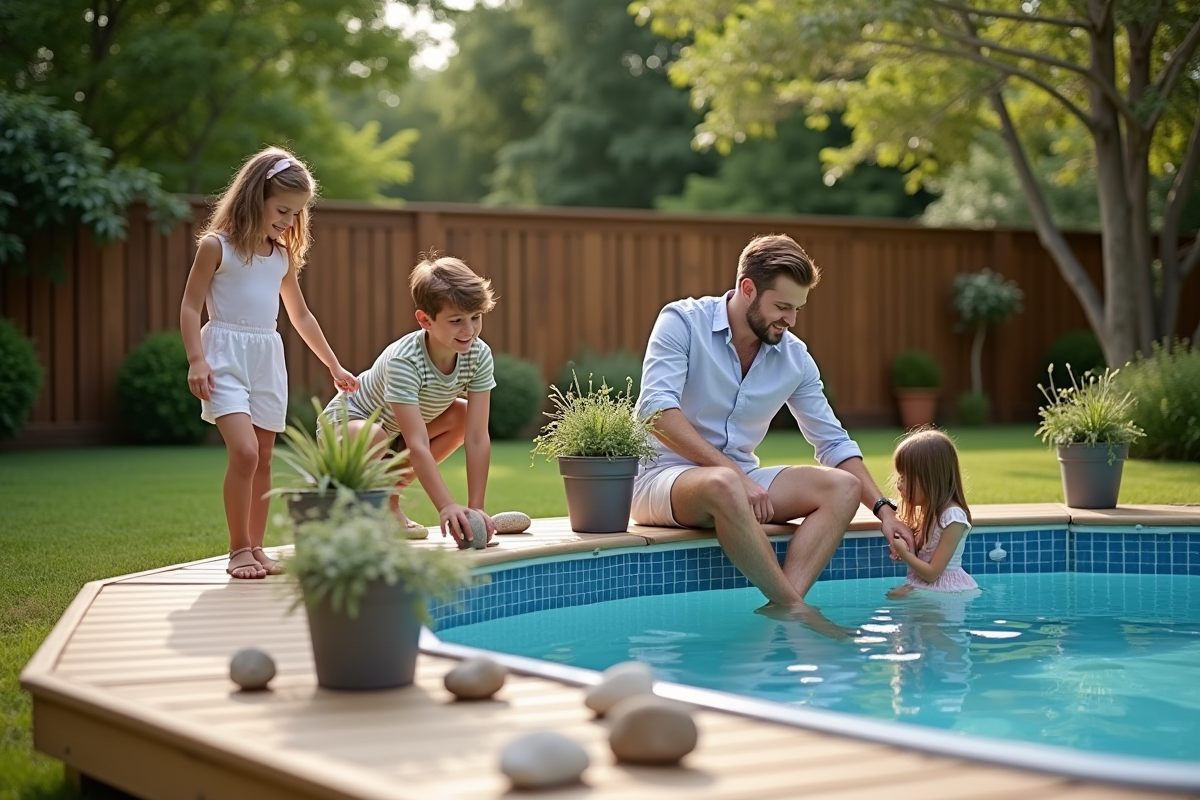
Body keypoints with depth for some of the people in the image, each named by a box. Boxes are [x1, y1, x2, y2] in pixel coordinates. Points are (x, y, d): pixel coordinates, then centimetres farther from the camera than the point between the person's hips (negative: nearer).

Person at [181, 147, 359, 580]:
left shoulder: (283, 256, 12)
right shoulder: (216, 245, -4)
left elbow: (300, 315, 22)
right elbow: (190, 307, -5)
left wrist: (334, 366, 24)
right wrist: (196, 361, -17)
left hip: (268, 359, 6)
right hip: (226, 357, -6)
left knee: (263, 459, 6)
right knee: (244, 451, -19)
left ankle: (255, 548, 14)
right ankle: (239, 549, -9)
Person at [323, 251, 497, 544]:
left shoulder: (479, 355, -20)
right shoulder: (403, 361, -37)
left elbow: (477, 437, -22)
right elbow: (417, 446, -43)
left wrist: (475, 508, -28)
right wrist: (447, 506, -51)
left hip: (398, 431, 7)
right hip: (348, 419, -7)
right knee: (375, 440, -38)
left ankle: (391, 494, 0)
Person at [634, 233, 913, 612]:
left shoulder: (795, 357, 5)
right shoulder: (683, 322, -11)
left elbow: (833, 442, 11)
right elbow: (657, 411, -23)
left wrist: (883, 508, -1)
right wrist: (736, 474, -28)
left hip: (741, 478, 6)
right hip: (663, 476, -6)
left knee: (843, 487, -14)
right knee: (723, 485, -39)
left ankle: (780, 607, -33)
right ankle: (795, 609, -29)